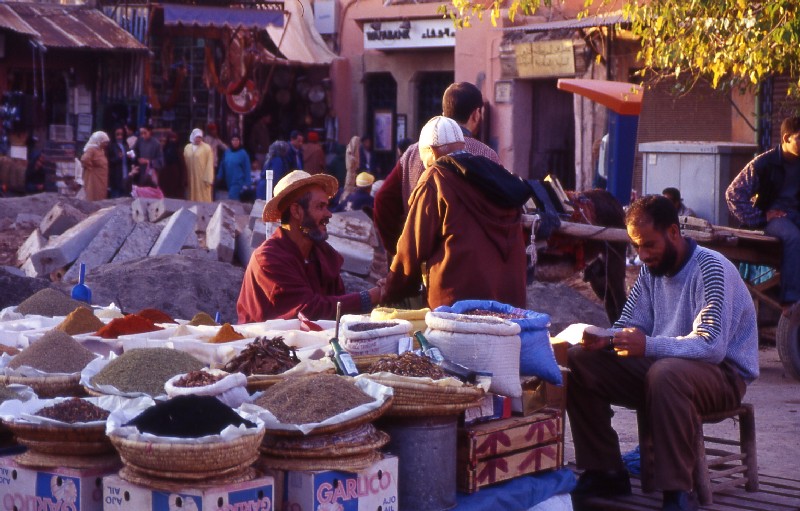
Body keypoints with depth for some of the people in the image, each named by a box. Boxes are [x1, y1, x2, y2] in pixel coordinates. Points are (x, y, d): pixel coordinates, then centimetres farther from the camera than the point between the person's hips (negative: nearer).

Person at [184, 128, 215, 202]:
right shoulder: (187, 148, 9)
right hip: (191, 179, 4)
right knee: (193, 197, 8)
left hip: (203, 178, -4)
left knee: (204, 199, -3)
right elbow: (185, 163, 13)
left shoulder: (207, 148, -5)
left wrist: (208, 179, -14)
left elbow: (209, 164, -9)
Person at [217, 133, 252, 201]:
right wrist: (219, 177, 8)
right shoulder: (227, 152, 6)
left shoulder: (243, 153, -7)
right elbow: (222, 166, 13)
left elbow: (247, 169, -6)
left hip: (238, 182, -5)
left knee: (231, 200, -17)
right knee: (235, 200, 13)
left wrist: (246, 183, -9)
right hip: (228, 182, 5)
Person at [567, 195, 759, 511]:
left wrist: (649, 346, -41)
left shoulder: (711, 269, -18)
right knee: (579, 362, -6)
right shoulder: (652, 269, 7)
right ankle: (605, 473, -1)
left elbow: (712, 345, -29)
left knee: (665, 373, -41)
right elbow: (631, 327, 7)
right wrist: (603, 339, -16)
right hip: (661, 365, 8)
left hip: (725, 373, -8)